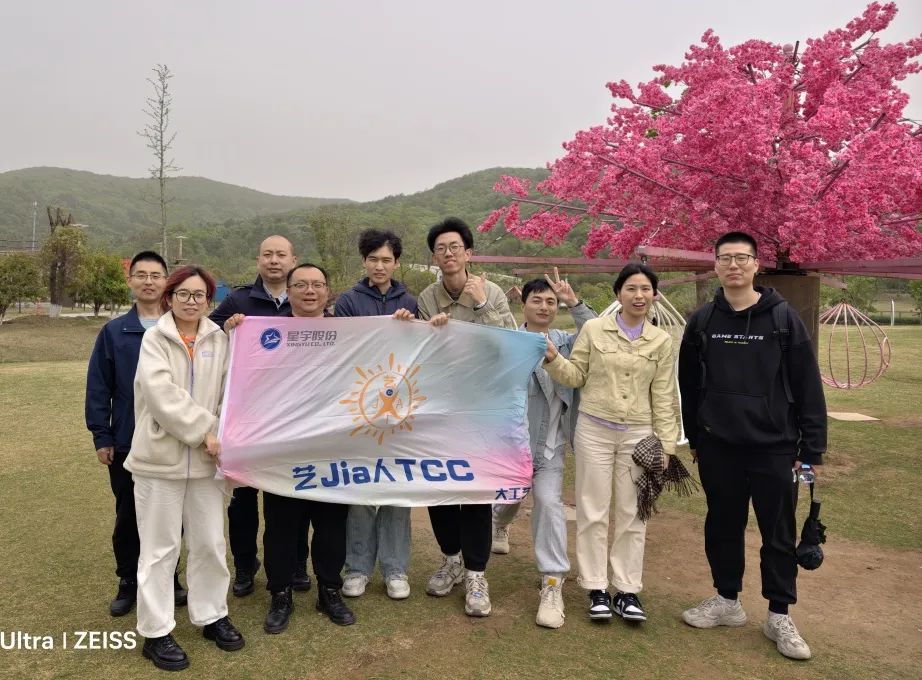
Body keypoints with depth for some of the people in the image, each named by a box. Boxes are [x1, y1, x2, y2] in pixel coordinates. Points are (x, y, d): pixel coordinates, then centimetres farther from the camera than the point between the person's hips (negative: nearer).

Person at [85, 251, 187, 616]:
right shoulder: (113, 331, -1)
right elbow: (98, 388, 0)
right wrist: (101, 436, -3)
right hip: (127, 443, 1)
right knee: (128, 516, 12)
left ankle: (168, 578, 29)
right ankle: (129, 582, 28)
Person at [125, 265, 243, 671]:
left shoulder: (219, 340, 5)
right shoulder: (154, 339, -3)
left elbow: (229, 393, 1)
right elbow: (161, 393, -15)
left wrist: (221, 435, -13)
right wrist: (203, 430, -17)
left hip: (205, 458, 3)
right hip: (160, 456, -3)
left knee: (210, 543, 12)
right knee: (160, 548, 6)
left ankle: (211, 616, 31)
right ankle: (156, 633, 20)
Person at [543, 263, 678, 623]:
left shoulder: (662, 341, 5)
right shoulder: (593, 329, -1)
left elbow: (663, 397, 6)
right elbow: (575, 377, 2)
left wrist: (666, 443, 2)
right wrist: (553, 358, -17)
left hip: (638, 434, 2)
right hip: (594, 430, -1)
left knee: (632, 514, 8)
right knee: (593, 512, 5)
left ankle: (627, 590, 21)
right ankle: (596, 589, 17)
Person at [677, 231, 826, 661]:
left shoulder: (783, 318, -5)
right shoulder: (702, 321, 2)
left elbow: (808, 387, -5)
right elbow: (689, 384, 10)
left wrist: (811, 447, -6)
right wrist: (694, 438, 12)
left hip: (774, 448, -2)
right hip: (718, 448, 2)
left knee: (779, 535, 7)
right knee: (723, 528, 14)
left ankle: (779, 616, 24)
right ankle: (727, 601, 31)